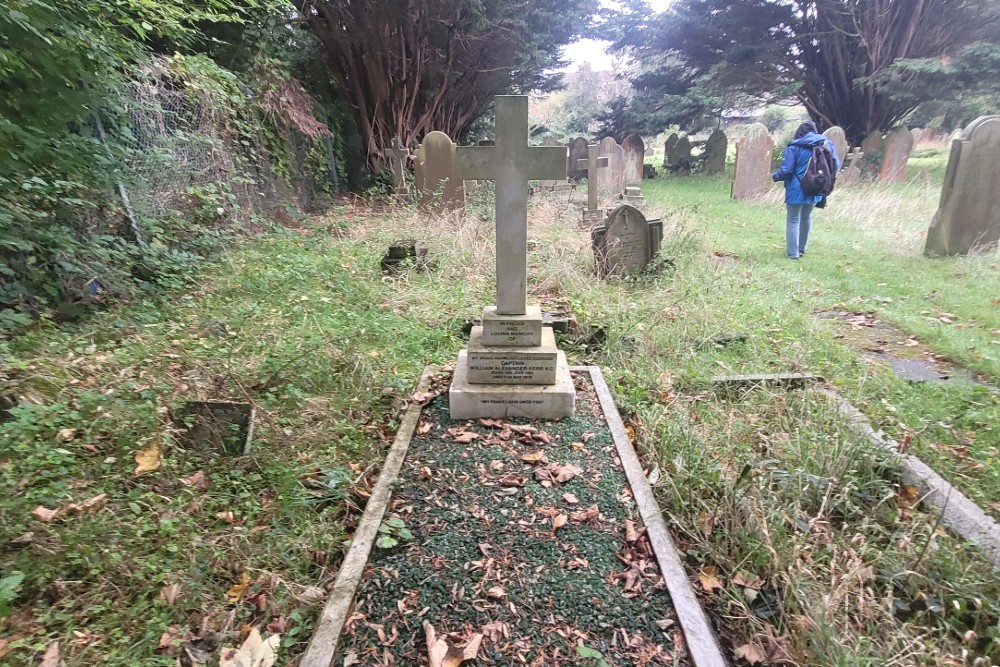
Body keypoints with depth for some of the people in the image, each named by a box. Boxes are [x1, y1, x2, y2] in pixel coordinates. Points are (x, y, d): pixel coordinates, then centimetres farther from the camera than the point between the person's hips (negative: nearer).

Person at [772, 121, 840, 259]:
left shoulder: (794, 147, -11)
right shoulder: (826, 144, 3)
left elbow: (786, 169, -15)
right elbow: (836, 165, 7)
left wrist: (775, 177, 4)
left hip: (797, 190, -5)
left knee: (793, 220, 4)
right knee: (806, 217, 22)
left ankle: (793, 253, 2)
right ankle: (802, 248, 32)